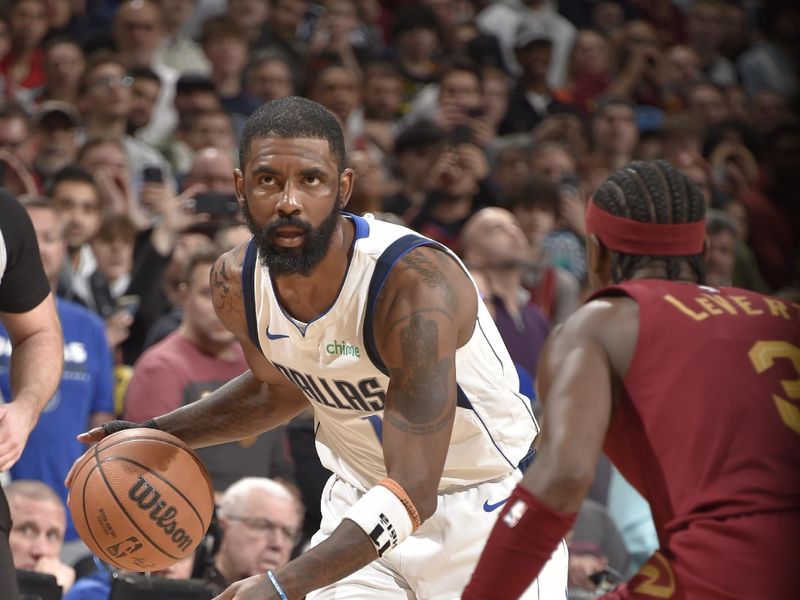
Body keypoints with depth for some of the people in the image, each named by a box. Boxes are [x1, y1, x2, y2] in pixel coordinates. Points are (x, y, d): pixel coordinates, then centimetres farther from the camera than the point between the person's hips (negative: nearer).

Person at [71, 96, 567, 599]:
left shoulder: (417, 284, -32)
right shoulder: (237, 282, -11)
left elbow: (412, 489, -36)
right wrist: (158, 435, 0)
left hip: (487, 504, -5)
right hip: (363, 500, 5)